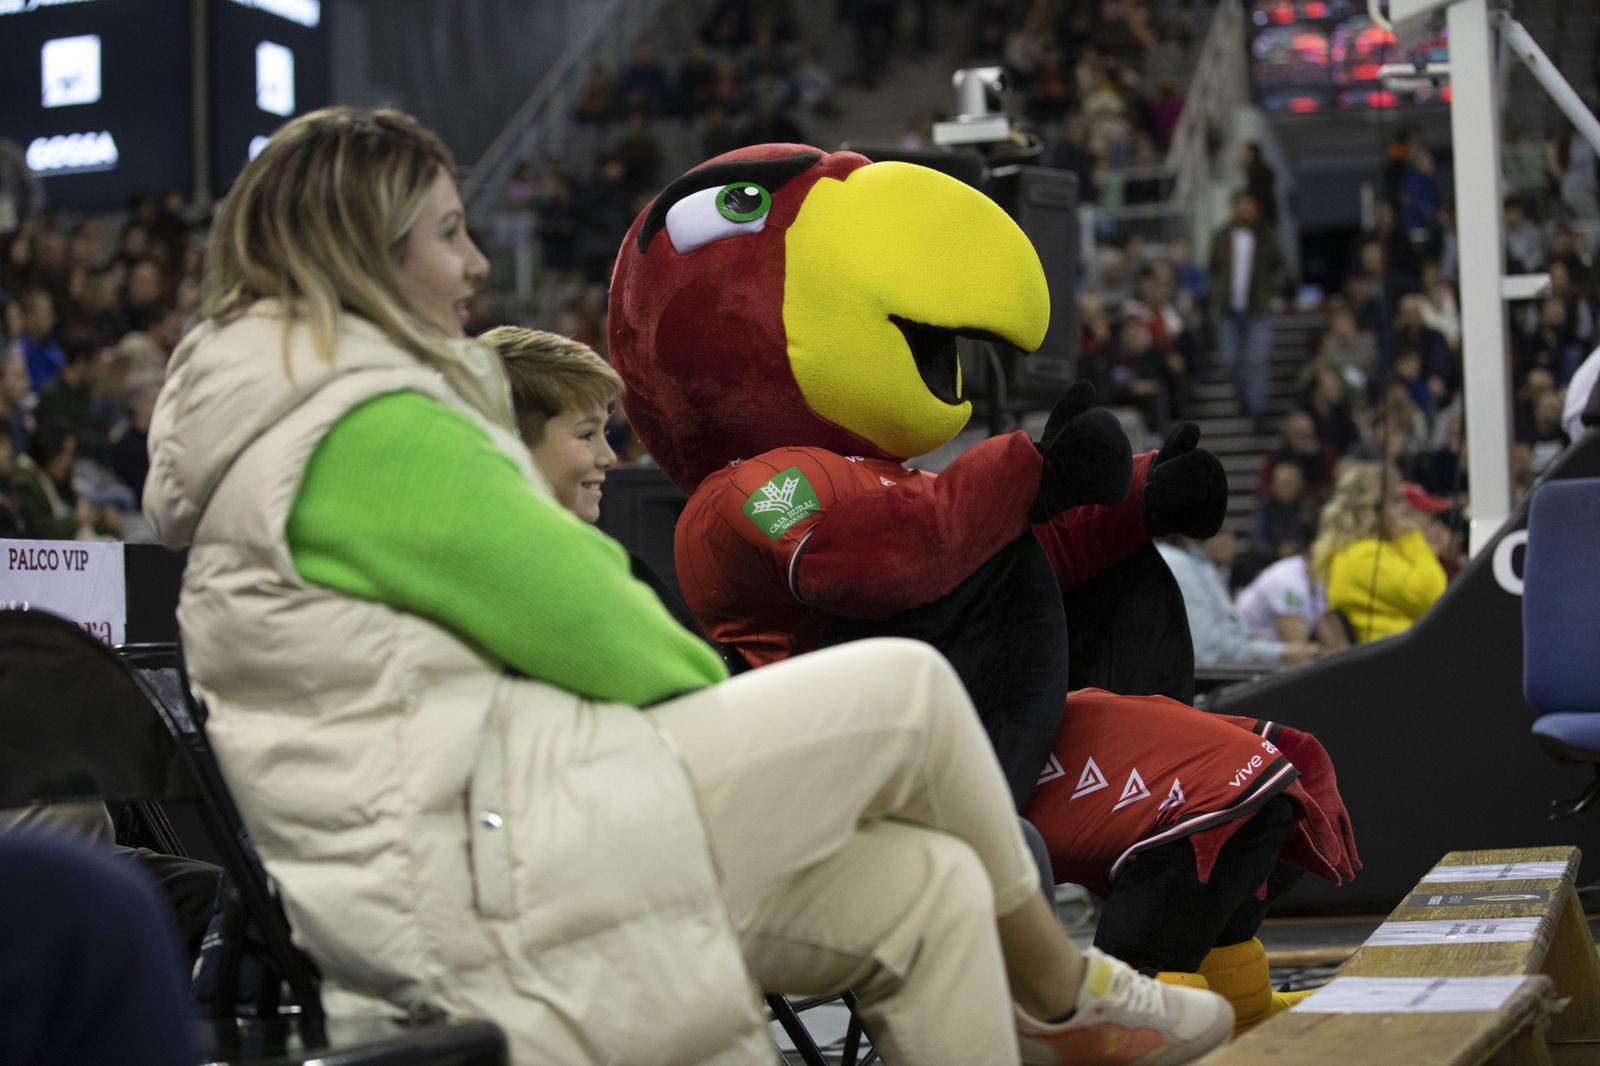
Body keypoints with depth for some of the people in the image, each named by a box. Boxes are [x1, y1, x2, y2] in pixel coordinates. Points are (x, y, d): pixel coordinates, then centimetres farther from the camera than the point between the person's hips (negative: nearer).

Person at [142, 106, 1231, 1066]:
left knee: (927, 888, 5)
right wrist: (717, 689, 7)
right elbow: (598, 633, -14)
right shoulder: (369, 426, -16)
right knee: (905, 686, -2)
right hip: (486, 869, -10)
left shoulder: (259, 413, 18)